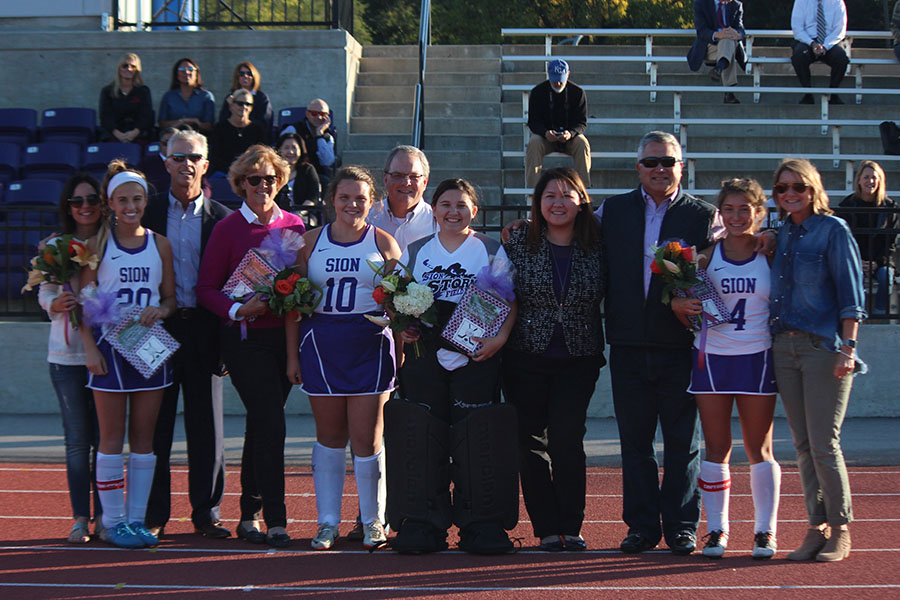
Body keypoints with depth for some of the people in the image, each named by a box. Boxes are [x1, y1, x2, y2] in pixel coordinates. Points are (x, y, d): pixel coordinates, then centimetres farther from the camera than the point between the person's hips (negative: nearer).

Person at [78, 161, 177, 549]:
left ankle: (137, 519, 12)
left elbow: (171, 299, 12)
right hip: (110, 345, -3)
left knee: (144, 437, 6)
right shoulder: (97, 244, 0)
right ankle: (113, 521, 6)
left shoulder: (159, 245, 8)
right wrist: (90, 348, -11)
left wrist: (159, 310, -10)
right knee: (112, 438, -1)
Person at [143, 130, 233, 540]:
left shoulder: (221, 218, 5)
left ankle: (206, 514, 14)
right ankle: (154, 516, 10)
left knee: (207, 427, 5)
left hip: (203, 332, 0)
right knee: (155, 425, 3)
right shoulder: (148, 212, 5)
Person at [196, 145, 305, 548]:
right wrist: (238, 309, -17)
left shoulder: (294, 226, 9)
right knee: (271, 424, -13)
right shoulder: (227, 229, -2)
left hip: (285, 334, 4)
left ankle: (249, 515, 20)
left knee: (261, 425, 11)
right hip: (245, 338, -4)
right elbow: (206, 289, -1)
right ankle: (275, 521, -10)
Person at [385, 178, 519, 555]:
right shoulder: (414, 252, 15)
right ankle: (422, 525, 5)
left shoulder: (491, 250, 9)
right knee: (421, 441, -1)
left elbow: (509, 301, 5)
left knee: (476, 441, -5)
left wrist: (499, 338, -11)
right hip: (424, 358, 2)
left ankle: (480, 525, 2)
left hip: (476, 358, -2)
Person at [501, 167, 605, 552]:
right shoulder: (518, 243, 1)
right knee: (531, 441, 2)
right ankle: (546, 528, 11)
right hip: (526, 358, 1)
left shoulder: (596, 247, 2)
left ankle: (571, 527, 0)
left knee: (566, 437, -12)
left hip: (578, 359, -1)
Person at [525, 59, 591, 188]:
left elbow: (582, 122, -4)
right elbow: (533, 122, -4)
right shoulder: (537, 92, -3)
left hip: (570, 135, 0)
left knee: (582, 144, -31)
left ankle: (585, 186, -28)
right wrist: (545, 133, -27)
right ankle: (532, 186, -33)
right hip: (545, 135, 0)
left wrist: (571, 133, -28)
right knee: (533, 144, -31)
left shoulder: (578, 92, -3)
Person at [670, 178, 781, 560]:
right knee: (716, 449, 5)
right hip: (712, 356, 1)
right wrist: (681, 306, -12)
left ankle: (765, 532, 12)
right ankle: (716, 530, 12)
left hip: (757, 357, -1)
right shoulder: (707, 257, 3)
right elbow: (688, 315, 7)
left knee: (759, 448, 4)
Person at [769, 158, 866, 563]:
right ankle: (817, 528, 13)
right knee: (803, 445, 6)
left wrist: (848, 348, -13)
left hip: (824, 346, -6)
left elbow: (850, 293, -7)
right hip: (784, 347, 6)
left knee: (824, 444, -7)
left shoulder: (834, 230, -3)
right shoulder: (781, 233, 13)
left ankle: (840, 531, 4)